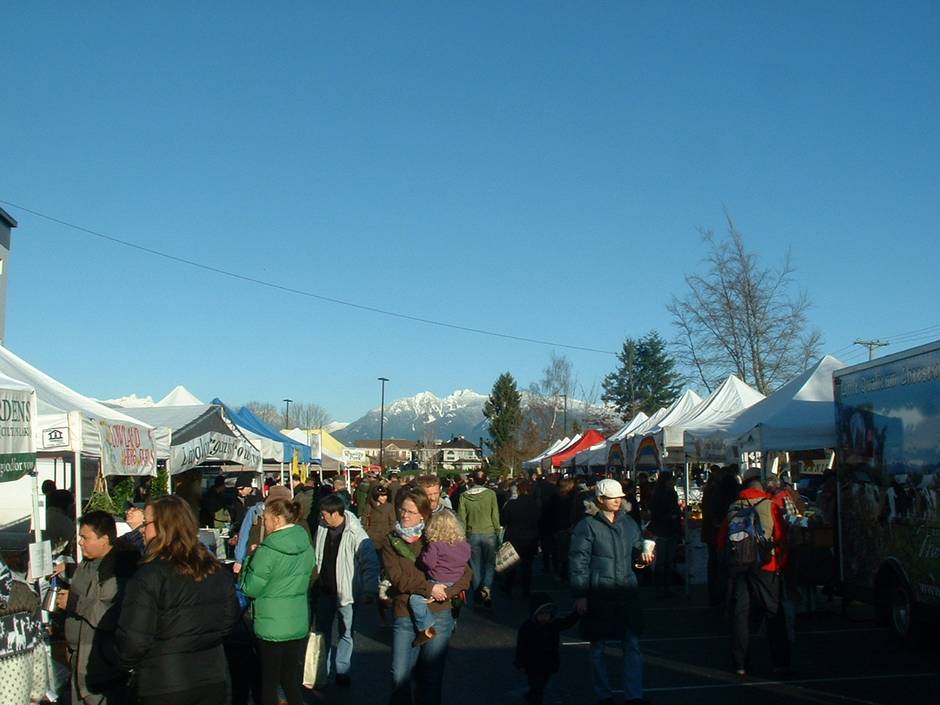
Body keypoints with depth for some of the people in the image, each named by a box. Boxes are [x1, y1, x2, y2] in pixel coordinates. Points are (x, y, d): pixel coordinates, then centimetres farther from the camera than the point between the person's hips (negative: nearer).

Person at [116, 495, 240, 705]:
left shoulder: (149, 576, -17)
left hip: (165, 687, -5)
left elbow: (134, 639, -17)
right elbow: (230, 618, 13)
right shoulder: (216, 570, 2)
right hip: (214, 679, 5)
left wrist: (126, 663, 2)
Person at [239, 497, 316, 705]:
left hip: (271, 627, -5)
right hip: (299, 625, 5)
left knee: (268, 684, 8)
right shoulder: (307, 547, 1)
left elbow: (250, 589, -12)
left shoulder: (267, 551, -19)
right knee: (292, 682, 14)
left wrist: (248, 562, 2)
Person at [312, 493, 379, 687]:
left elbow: (370, 564, -20)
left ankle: (341, 671, 22)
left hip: (346, 591, -6)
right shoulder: (322, 528, -3)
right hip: (324, 590, 6)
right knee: (322, 631, 16)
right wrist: (314, 584, 13)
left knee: (345, 634, 7)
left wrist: (369, 591, -25)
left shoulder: (356, 535, -21)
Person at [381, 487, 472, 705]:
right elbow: (398, 578, -9)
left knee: (432, 678, 8)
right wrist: (429, 588, -16)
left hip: (438, 616, 0)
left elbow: (465, 573, 0)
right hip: (405, 617, 0)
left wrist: (445, 593, -14)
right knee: (400, 678, -3)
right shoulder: (391, 542, 4)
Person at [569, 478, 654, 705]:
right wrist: (579, 595, -12)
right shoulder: (587, 526, -6)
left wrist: (643, 556, -3)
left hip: (627, 592, 4)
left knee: (632, 645, 4)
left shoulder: (629, 523, 9)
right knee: (597, 648, 8)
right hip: (598, 595, -4)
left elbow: (636, 551, 21)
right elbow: (578, 562, -8)